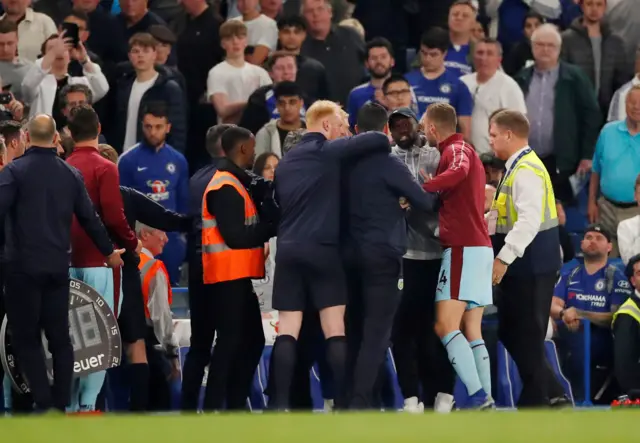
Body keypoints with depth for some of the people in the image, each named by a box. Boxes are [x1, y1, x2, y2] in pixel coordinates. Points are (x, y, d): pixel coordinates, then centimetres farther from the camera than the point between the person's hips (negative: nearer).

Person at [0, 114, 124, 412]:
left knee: (26, 338, 1)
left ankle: (44, 404, -8)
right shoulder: (71, 175, 6)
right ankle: (61, 404, 12)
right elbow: (89, 219, 13)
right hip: (58, 267, 4)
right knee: (60, 337, 12)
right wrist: (109, 251, 28)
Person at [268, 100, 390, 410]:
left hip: (287, 250, 5)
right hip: (322, 249, -5)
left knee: (287, 331, 1)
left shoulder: (285, 162, 19)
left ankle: (281, 404, -7)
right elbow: (379, 139, -10)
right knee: (335, 330, -1)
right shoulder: (328, 151, -3)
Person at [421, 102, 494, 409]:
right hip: (479, 247, 10)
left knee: (445, 326, -14)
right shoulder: (465, 151, 24)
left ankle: (477, 395, -23)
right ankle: (486, 401, 2)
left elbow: (458, 171, -31)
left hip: (463, 248, -10)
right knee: (471, 331, 8)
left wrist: (418, 189, -29)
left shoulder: (455, 150, -7)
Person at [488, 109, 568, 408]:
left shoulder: (526, 171, -18)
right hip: (523, 266, 10)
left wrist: (504, 258, -27)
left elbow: (529, 221, -26)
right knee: (510, 332, 14)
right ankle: (551, 394, 17)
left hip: (531, 266, -10)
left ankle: (534, 400, 5)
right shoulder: (517, 168, 15)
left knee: (526, 335, -3)